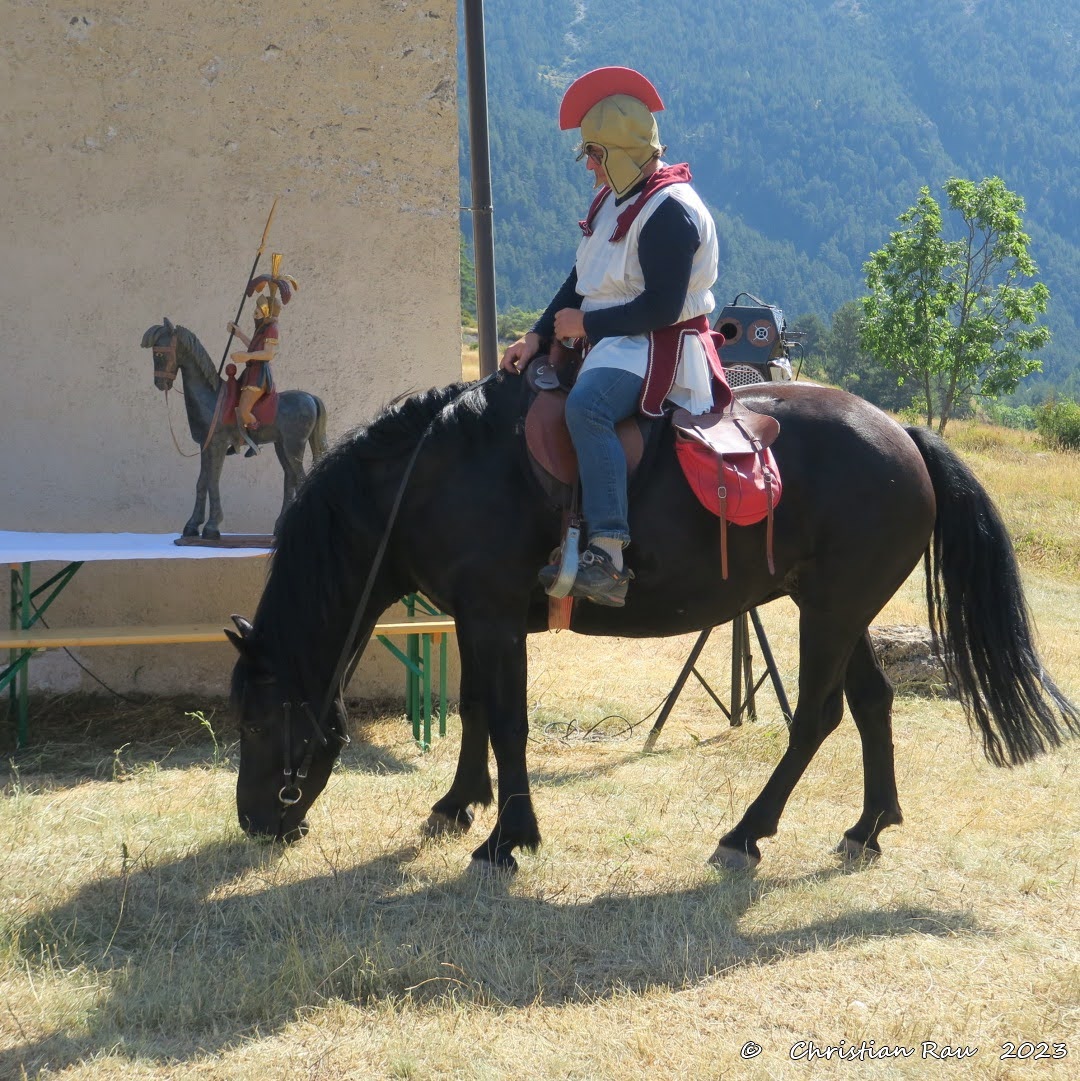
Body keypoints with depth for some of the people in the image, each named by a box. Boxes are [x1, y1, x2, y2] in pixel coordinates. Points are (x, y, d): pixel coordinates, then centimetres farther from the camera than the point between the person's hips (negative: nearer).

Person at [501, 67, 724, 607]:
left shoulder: (669, 211, -17)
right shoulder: (612, 199, 13)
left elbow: (662, 307, -23)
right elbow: (581, 279, 17)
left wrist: (585, 324, -15)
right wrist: (539, 335, 3)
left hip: (662, 347, -11)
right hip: (609, 340, 11)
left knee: (586, 405, -36)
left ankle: (608, 556, -43)